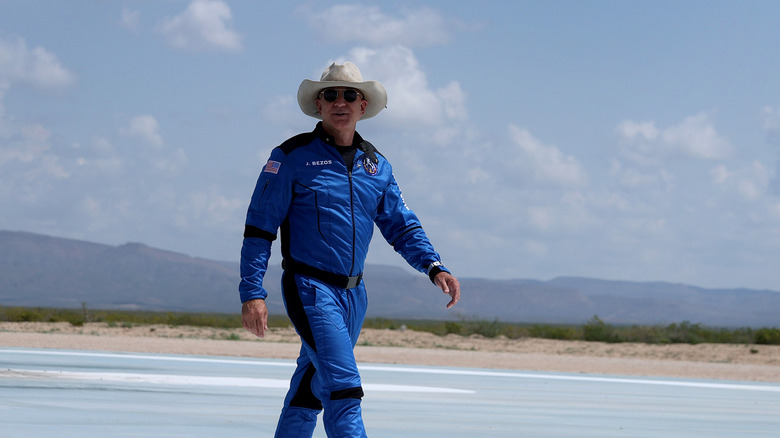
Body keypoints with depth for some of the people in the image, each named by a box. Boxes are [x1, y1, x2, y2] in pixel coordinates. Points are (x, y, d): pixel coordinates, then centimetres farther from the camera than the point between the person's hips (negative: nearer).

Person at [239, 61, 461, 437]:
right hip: (309, 289, -6)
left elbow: (402, 227, 14)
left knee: (310, 390, 14)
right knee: (343, 387, -19)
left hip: (353, 293, 6)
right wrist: (252, 293, -14)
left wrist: (435, 268, -3)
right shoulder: (292, 157, -5)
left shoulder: (376, 165, 12)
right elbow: (259, 227, -6)